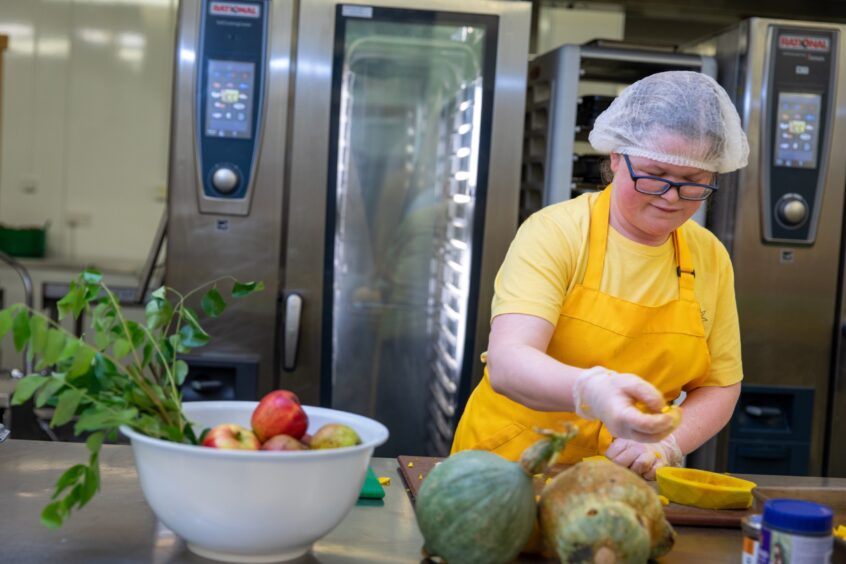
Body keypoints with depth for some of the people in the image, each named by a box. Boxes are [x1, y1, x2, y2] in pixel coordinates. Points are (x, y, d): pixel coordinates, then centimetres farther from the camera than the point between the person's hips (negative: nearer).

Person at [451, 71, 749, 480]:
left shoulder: (711, 258, 3)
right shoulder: (554, 232, -11)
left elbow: (720, 387, 9)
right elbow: (507, 363, -24)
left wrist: (666, 444, -11)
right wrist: (592, 390, -43)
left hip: (630, 485, 5)